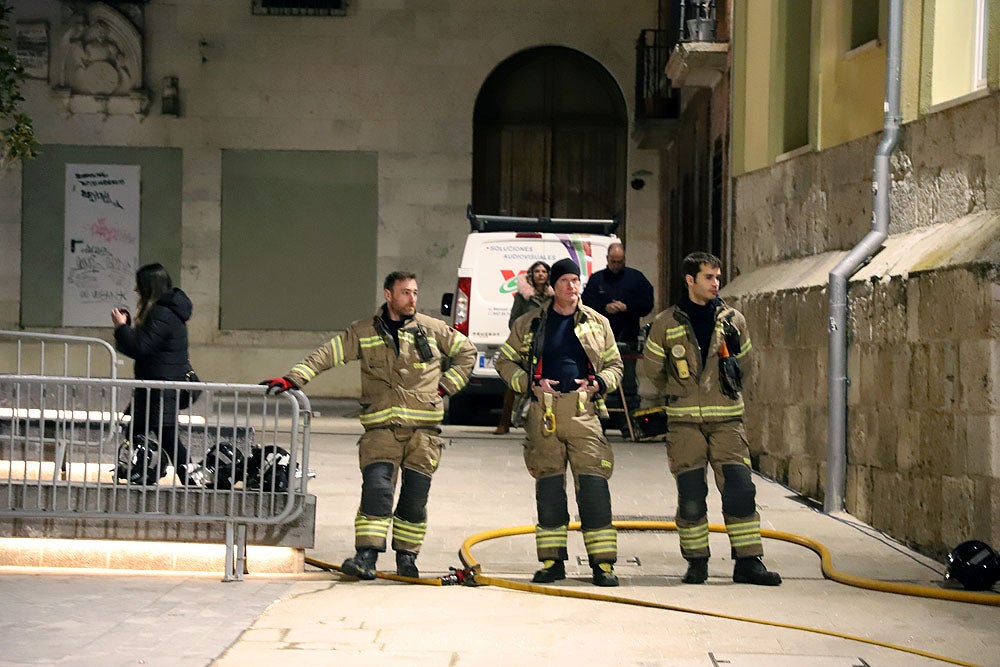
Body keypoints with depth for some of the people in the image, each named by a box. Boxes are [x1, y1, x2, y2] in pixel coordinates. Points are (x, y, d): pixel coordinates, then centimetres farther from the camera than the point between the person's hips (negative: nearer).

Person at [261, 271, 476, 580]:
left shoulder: (433, 329, 9)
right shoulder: (364, 332, 7)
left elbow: (466, 352, 21)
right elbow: (327, 354, 0)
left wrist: (446, 385, 10)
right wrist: (292, 378, -12)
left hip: (423, 428, 1)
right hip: (381, 428, -1)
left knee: (414, 497, 0)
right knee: (376, 489, -15)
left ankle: (406, 556, 14)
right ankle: (366, 556, -16)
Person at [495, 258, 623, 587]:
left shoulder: (598, 324, 14)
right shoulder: (529, 324, 11)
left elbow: (614, 365, 20)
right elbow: (505, 361, 14)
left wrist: (600, 383, -2)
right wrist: (529, 383, -2)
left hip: (583, 410, 0)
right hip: (544, 411, 0)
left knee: (593, 484, -9)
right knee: (548, 486, 2)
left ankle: (602, 562, -6)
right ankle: (552, 561, 9)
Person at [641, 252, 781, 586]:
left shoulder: (732, 320, 6)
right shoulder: (666, 323, 2)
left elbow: (744, 367, 20)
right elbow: (652, 367, 13)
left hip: (726, 419, 1)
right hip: (684, 422, -1)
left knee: (740, 489, -6)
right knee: (690, 496, 0)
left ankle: (748, 561, -2)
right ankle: (696, 562, 10)